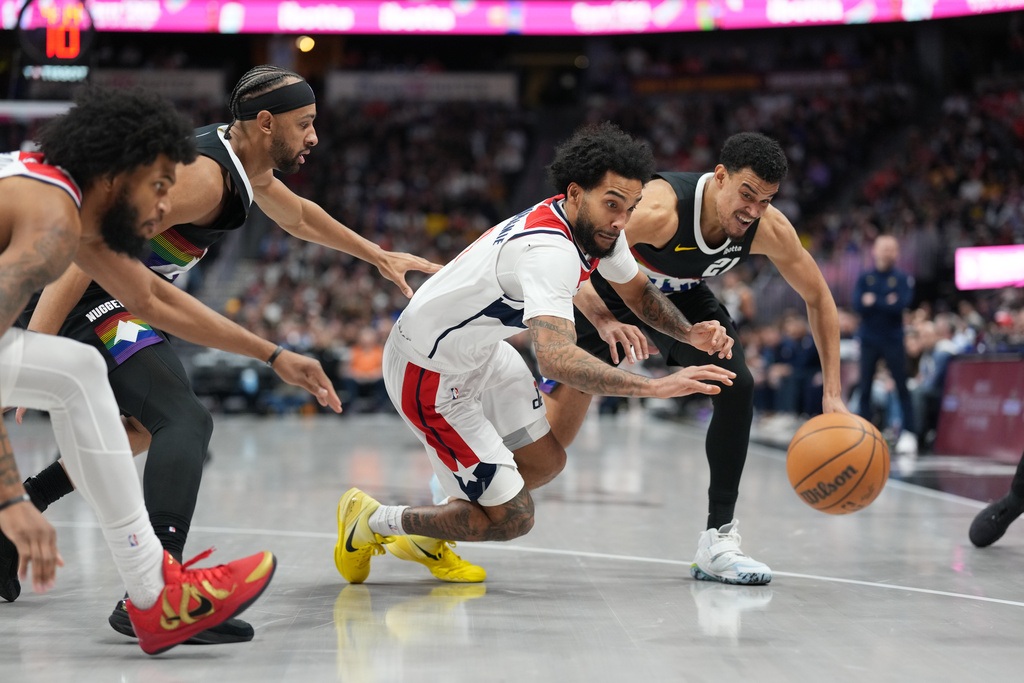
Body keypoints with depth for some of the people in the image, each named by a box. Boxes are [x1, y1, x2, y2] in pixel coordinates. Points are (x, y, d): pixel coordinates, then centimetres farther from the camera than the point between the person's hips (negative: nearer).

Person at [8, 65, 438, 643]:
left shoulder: (248, 161, 9)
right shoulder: (203, 176, -22)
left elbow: (298, 216, 31)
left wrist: (381, 258, 36)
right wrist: (33, 346, -33)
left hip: (112, 299, 11)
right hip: (92, 299, -11)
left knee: (150, 428, 28)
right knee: (186, 422, -24)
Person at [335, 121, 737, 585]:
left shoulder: (597, 226, -6)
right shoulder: (549, 250, -36)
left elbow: (637, 290, 14)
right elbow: (556, 359, -50)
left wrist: (690, 332, -5)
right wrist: (655, 386, -53)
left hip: (481, 351, 10)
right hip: (429, 372, -10)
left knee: (545, 463, 17)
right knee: (511, 519, -5)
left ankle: (426, 540, 34)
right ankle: (371, 521, 14)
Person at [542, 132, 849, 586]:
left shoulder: (769, 229, -25)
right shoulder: (660, 210, -40)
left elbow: (818, 298, -9)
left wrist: (831, 392, -14)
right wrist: (604, 321, -53)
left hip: (680, 297, 5)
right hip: (606, 293, -4)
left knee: (738, 387, -15)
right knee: (556, 427, -8)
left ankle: (718, 543, -6)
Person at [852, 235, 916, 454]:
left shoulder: (903, 278, 2)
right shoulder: (864, 278, 7)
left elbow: (901, 304, -13)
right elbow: (858, 305, -6)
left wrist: (873, 300, -11)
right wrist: (887, 302, -15)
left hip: (893, 340, -2)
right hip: (868, 339, 2)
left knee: (902, 387, -5)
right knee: (864, 388, 3)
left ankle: (908, 433, -4)